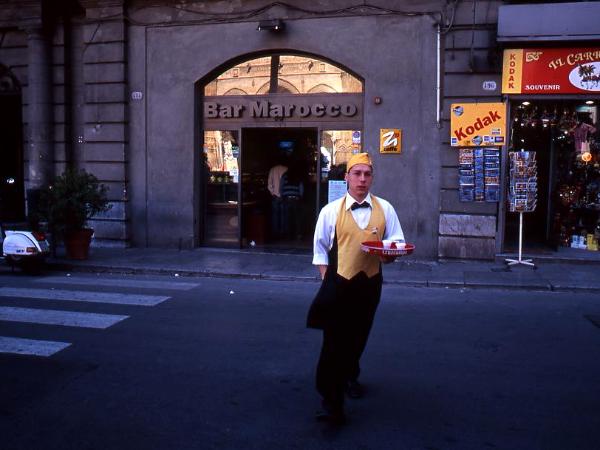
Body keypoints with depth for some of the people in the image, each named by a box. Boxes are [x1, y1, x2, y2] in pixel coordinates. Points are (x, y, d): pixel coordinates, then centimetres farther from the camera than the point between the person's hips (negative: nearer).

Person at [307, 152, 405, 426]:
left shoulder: (385, 209, 1)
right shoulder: (331, 211, -3)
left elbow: (397, 244, 4)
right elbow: (320, 249, 3)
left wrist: (390, 254, -18)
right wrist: (327, 280, -5)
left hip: (370, 283, 3)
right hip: (339, 283, -3)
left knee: (358, 337, 21)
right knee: (334, 341, -8)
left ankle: (349, 376, 48)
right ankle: (331, 402, 0)